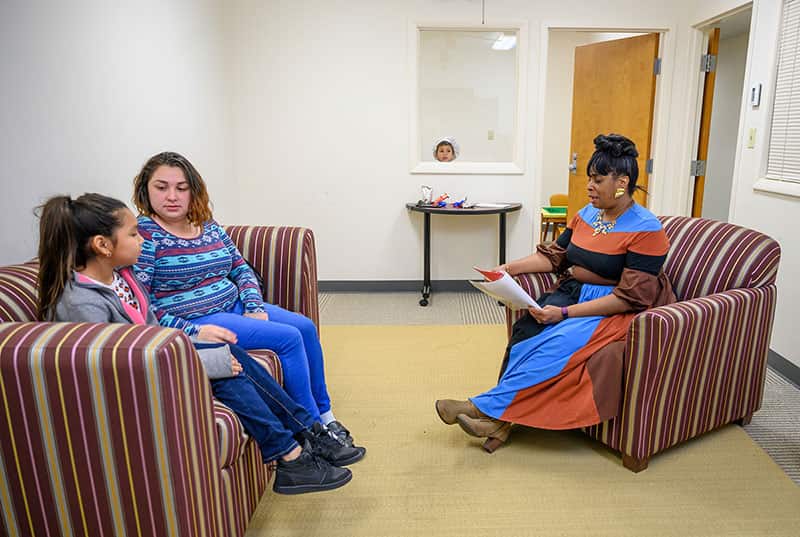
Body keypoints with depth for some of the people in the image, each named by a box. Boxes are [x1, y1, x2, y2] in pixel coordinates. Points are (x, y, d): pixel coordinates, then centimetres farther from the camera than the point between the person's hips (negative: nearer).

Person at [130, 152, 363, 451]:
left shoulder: (208, 226, 10)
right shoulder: (142, 234, -11)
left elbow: (241, 268, 13)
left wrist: (254, 307, -4)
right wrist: (192, 332, -24)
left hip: (235, 306, 8)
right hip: (196, 322, -8)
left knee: (305, 327, -3)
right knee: (288, 338, -18)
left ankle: (324, 414, 12)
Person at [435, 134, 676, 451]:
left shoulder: (646, 230, -13)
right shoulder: (588, 213, 10)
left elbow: (630, 298, -18)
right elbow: (554, 256, 14)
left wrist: (565, 313, -25)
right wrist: (510, 268, -2)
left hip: (615, 311, -6)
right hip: (573, 293, 6)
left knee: (558, 341, -32)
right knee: (526, 329, -24)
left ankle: (488, 407, -21)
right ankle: (502, 420, -24)